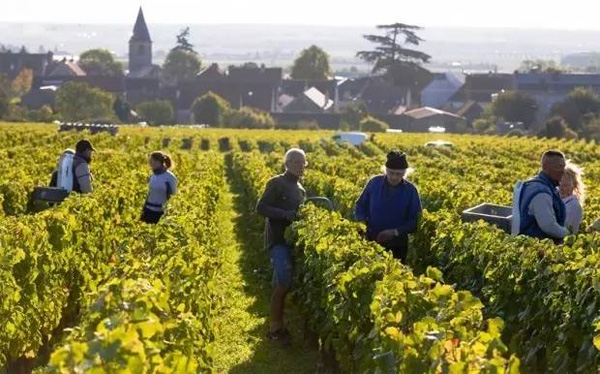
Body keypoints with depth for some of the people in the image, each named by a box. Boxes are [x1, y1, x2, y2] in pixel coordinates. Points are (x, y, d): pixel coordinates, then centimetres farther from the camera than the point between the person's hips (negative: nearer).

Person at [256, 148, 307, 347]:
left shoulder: (300, 190, 18)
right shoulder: (276, 183, -5)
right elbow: (261, 208, -11)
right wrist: (285, 214, -22)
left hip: (293, 241, 7)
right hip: (278, 240, -7)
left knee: (282, 284, 9)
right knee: (284, 283, -15)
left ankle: (277, 325, 15)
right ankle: (275, 329, -6)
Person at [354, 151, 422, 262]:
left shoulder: (410, 190, -6)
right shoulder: (374, 183, -3)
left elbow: (415, 221, -3)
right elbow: (360, 205, 10)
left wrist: (396, 232, -17)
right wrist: (362, 222, -9)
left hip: (397, 246, -1)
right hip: (372, 242, 1)